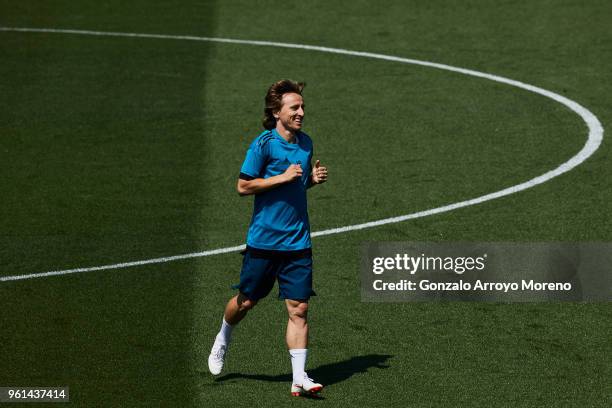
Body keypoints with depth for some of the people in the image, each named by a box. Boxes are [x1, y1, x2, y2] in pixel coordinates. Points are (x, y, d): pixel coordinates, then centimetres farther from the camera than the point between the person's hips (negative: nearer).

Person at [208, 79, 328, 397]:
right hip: (264, 240, -4)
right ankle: (222, 341, 41)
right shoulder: (264, 143, -11)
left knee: (298, 308, -4)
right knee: (246, 301, 10)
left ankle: (299, 377, -5)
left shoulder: (305, 142, 9)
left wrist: (314, 178, 2)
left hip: (298, 242, 4)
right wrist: (283, 177, -18)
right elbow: (243, 186, -11)